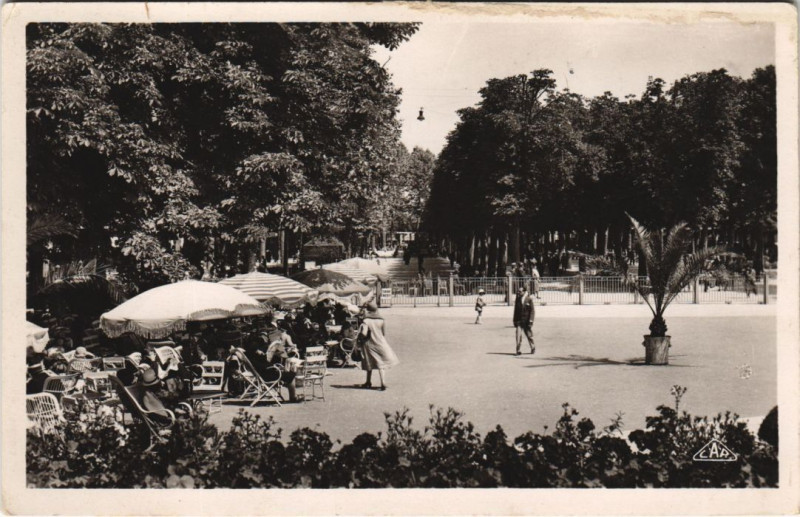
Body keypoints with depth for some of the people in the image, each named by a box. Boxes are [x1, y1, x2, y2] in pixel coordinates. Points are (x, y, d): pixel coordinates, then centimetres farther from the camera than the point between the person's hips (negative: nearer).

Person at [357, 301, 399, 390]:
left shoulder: (366, 321, -15)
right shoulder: (381, 320, -5)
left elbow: (363, 333, -25)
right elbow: (384, 334, 2)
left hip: (369, 344, -2)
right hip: (380, 343, 2)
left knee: (369, 364, 15)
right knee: (380, 363, 6)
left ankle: (368, 382, 26)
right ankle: (382, 383, -6)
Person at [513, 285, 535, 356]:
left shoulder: (529, 299, -4)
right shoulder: (517, 300, 7)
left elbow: (532, 311, -5)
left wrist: (530, 320, -12)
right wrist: (515, 321, 11)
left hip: (527, 321, -2)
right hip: (519, 321, 2)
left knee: (529, 335, 9)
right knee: (518, 335, -12)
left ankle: (533, 348, 29)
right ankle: (518, 350, -9)